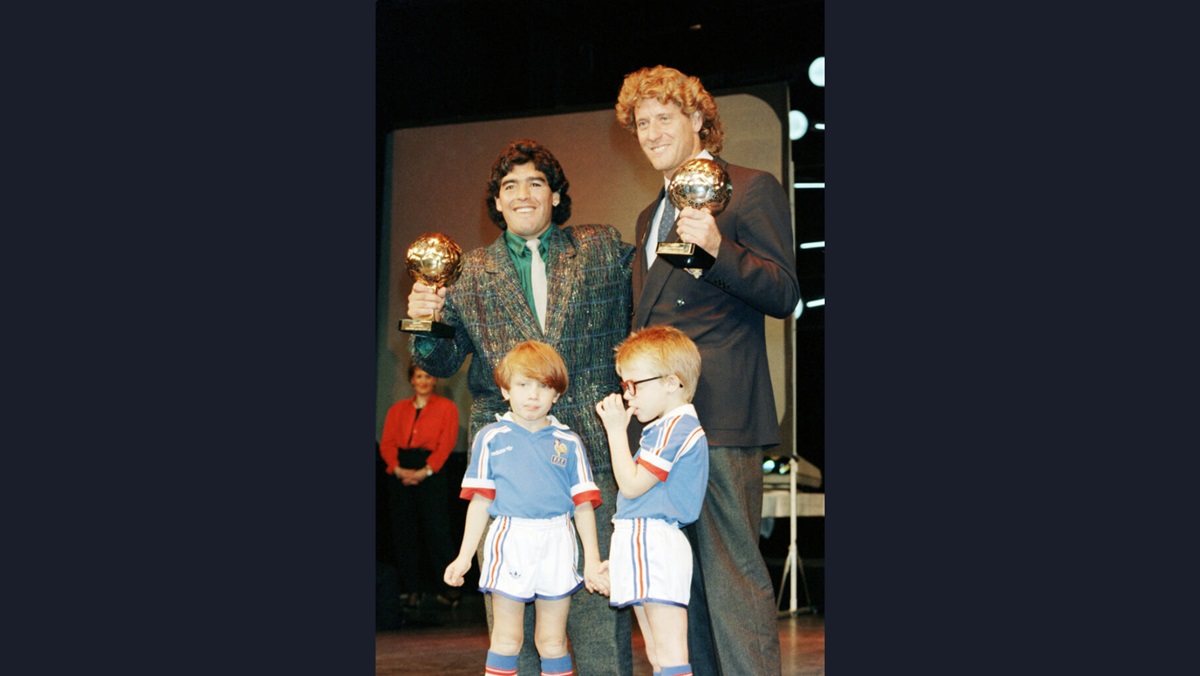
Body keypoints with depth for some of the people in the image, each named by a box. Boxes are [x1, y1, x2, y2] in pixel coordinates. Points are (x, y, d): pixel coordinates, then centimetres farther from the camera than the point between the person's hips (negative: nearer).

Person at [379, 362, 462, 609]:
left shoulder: (446, 407, 8)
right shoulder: (398, 409, 17)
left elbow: (446, 443, -4)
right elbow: (386, 443, 7)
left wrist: (425, 471, -15)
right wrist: (397, 469, -11)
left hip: (431, 473, -3)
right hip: (401, 473, 3)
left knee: (436, 529, -8)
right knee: (403, 531, 2)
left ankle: (446, 586, -2)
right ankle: (411, 588, 8)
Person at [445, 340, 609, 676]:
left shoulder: (568, 443, 6)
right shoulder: (490, 438, 4)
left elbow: (584, 504, 6)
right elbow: (480, 501, 5)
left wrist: (592, 560, 3)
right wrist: (464, 556, 3)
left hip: (557, 546, 1)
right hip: (510, 540, -1)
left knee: (552, 641, 8)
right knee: (507, 639, 4)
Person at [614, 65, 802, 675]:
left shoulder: (751, 190, 0)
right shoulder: (650, 216, 24)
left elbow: (784, 294, -8)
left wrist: (718, 247, -23)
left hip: (720, 415, -8)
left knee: (730, 568, -9)